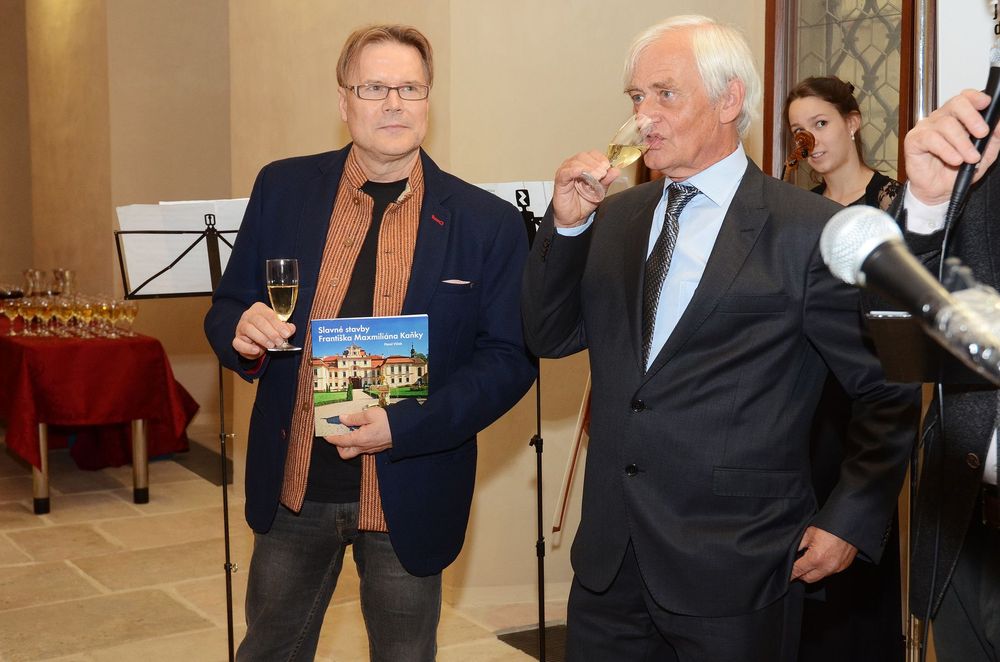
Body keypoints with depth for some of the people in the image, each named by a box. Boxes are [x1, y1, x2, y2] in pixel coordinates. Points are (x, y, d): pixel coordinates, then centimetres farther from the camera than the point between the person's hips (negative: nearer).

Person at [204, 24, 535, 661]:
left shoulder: (489, 222, -8)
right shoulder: (283, 188, -1)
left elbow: (511, 358, -8)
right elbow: (228, 310, 6)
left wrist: (405, 425, -21)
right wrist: (243, 331, -20)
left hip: (409, 494, -2)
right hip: (292, 486, 2)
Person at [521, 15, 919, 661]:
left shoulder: (812, 232, -9)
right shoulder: (615, 218, 8)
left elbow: (890, 393, -4)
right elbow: (550, 337, 6)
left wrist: (853, 521, -7)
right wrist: (565, 223, -6)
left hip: (736, 570, -4)